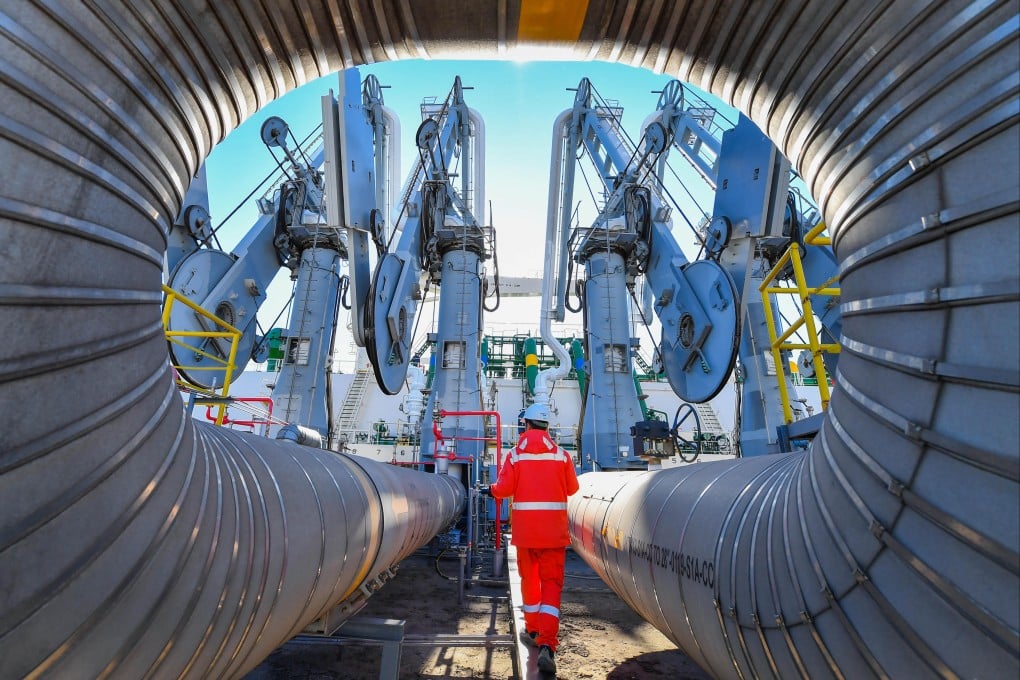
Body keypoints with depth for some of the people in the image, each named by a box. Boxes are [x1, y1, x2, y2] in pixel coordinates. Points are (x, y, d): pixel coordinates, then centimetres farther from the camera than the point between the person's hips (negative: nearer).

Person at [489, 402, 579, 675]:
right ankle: (547, 645, -9)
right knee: (551, 583, 3)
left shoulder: (516, 455, -4)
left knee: (529, 578, 19)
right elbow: (572, 488, 5)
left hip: (525, 528, 1)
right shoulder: (562, 455, -2)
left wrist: (492, 488, 14)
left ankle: (533, 631, 35)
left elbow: (504, 489, -8)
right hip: (554, 529, 0)